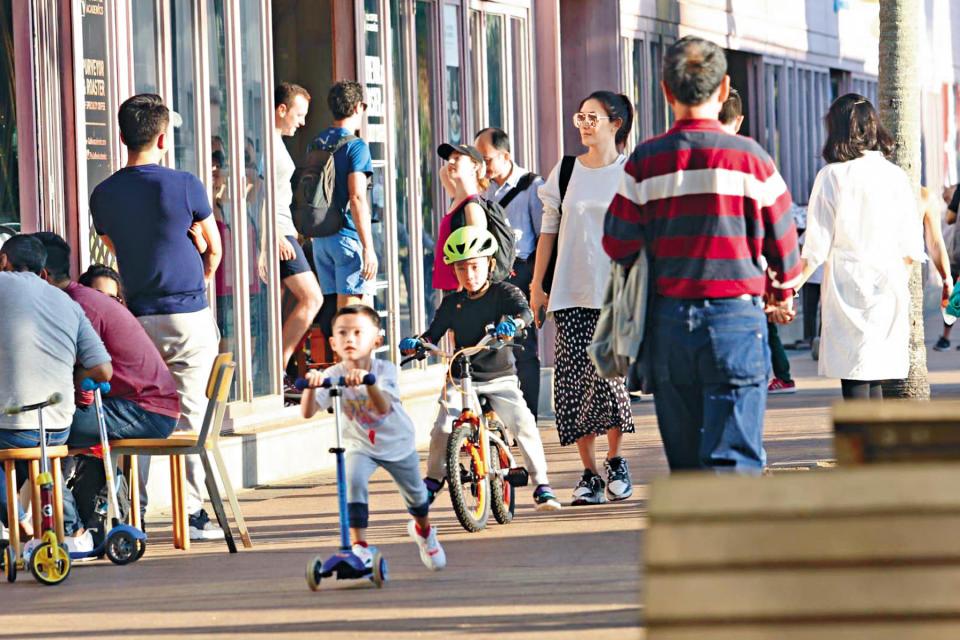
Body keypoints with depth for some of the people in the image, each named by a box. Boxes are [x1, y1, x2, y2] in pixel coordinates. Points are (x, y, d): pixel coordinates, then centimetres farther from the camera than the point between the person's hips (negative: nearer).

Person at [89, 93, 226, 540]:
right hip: (189, 317, -3)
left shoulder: (103, 196, 2)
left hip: (137, 317, 3)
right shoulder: (185, 186, -8)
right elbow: (213, 251, 5)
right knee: (192, 412, 0)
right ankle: (194, 514, -1)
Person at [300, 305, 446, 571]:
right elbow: (307, 412, -33)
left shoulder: (384, 370, -25)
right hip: (360, 446, 0)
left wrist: (368, 382, -61)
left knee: (416, 496, 16)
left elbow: (383, 407, -43)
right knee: (354, 480, -30)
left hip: (398, 445, 0)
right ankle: (359, 547, -25)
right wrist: (311, 386, -53)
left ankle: (423, 530, 52)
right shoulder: (332, 376, -21)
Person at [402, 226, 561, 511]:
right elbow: (434, 333, 3)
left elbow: (525, 311, -19)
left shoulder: (503, 293, -1)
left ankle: (542, 485, -10)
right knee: (442, 428, -16)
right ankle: (432, 482, 7)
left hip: (500, 379, -2)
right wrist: (415, 344, -19)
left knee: (523, 422, -21)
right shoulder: (452, 303, 7)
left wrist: (513, 323, -42)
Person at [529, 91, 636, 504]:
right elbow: (549, 230, 14)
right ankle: (589, 473, 5)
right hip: (570, 292, 3)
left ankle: (615, 462, 5)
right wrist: (536, 286, 9)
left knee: (605, 372, -15)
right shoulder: (566, 171, 11)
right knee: (573, 380, -3)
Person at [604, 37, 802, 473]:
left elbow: (618, 245, 2)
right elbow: (783, 241, 5)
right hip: (736, 317, -3)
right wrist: (781, 297, 25)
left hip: (669, 322, 3)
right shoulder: (749, 157, -4)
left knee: (685, 463, 12)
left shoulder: (646, 161, -1)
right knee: (733, 458, -5)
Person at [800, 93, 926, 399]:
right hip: (889, 288, 4)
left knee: (854, 378, -5)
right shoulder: (896, 176, 5)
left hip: (847, 286, -4)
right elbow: (910, 248, 7)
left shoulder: (832, 176, -6)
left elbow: (817, 247, -6)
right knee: (874, 379, 10)